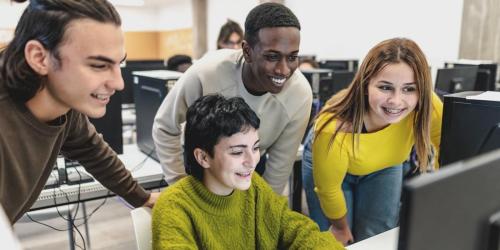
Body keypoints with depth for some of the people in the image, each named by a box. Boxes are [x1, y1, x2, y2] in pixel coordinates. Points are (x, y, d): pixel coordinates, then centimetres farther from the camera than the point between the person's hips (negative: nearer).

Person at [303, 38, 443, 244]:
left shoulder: (429, 108, -34)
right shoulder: (333, 130, -41)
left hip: (384, 167, 3)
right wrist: (341, 227, -5)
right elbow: (328, 189, -21)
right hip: (330, 165, -2)